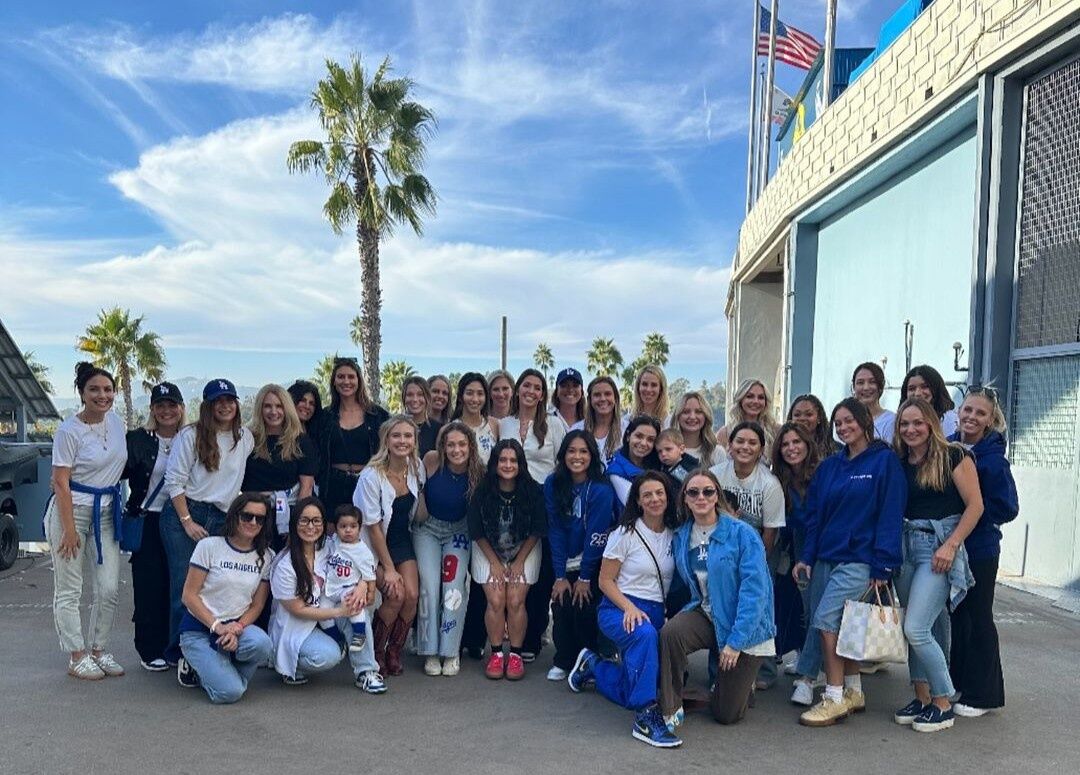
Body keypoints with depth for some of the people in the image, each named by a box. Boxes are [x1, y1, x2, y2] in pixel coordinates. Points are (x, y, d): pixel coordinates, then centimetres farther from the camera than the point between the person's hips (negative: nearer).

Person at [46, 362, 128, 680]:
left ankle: (98, 650, 21)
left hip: (106, 511, 6)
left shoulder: (116, 422, 4)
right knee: (69, 590, 3)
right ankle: (77, 657, 14)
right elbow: (61, 482, -13)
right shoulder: (69, 430, -13)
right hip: (72, 509, -6)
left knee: (109, 589, 6)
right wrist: (69, 529, -15)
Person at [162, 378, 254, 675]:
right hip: (184, 514, -3)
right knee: (186, 587, -6)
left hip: (222, 520, 4)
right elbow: (174, 481, -4)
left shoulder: (246, 438, 10)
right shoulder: (190, 436, -2)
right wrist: (187, 522, -9)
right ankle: (182, 656, 3)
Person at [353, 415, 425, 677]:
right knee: (396, 595, -19)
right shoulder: (371, 476, -21)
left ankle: (394, 652, 9)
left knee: (412, 594, -13)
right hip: (373, 546, -4)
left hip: (402, 541, 5)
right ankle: (375, 652, 4)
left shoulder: (417, 467, -6)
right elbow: (373, 526, -17)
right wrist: (388, 568, -16)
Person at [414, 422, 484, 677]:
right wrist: (420, 514, -6)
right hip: (428, 529, 0)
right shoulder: (431, 460, -19)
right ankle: (430, 652, -1)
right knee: (429, 585, -12)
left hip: (458, 532, 0)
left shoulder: (478, 472, -17)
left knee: (454, 586, -13)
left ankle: (451, 652, -1)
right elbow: (418, 489, 0)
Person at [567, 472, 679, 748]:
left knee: (631, 693, 4)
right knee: (645, 634, -40)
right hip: (618, 609, -5)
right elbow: (605, 581, -6)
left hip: (656, 611, 5)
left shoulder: (674, 534, 5)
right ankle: (645, 718, -35)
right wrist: (630, 609, -22)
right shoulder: (625, 533, -7)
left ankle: (593, 665, 33)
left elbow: (675, 580, 14)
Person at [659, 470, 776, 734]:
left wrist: (735, 641, -21)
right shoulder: (681, 537, 0)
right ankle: (670, 709, -11)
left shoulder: (742, 533, -17)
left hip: (744, 628, -3)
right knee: (670, 633, -31)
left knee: (727, 714, 1)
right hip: (706, 614, 4)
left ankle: (741, 680, 36)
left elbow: (754, 590, -20)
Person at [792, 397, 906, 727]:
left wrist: (883, 566, -14)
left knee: (826, 619, -13)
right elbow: (814, 515, 14)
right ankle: (853, 693, 23)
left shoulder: (885, 461, -4)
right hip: (826, 557, 6)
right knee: (840, 626, 9)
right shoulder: (829, 466, 13)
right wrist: (806, 557, 5)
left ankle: (835, 699, -3)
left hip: (859, 559, -6)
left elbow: (890, 515, -9)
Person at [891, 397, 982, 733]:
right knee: (912, 629, 8)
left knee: (916, 628, -10)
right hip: (907, 545, 6)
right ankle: (922, 698, 22)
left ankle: (944, 705, 6)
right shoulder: (899, 463, 10)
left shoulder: (953, 456, -6)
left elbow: (975, 505, -9)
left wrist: (951, 545, -15)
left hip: (940, 546, -6)